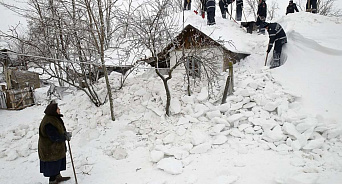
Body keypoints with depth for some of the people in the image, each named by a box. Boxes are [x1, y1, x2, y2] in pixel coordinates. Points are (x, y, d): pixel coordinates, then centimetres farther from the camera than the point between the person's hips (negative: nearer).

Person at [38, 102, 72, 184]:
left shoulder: (54, 118, 0)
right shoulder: (49, 123, -31)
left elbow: (59, 130, 14)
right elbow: (55, 137, -30)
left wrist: (65, 133, -5)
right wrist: (66, 136, -17)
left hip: (56, 147, 10)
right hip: (50, 149, -10)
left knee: (58, 163, 25)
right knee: (52, 165, 8)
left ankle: (57, 177, 43)